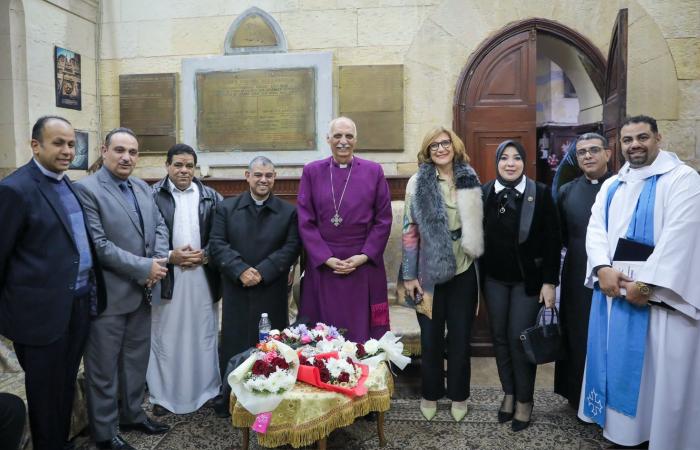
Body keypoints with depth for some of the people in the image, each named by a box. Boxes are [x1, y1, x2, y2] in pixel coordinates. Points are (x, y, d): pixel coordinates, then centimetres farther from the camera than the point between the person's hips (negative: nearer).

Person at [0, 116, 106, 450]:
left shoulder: (68, 185, 10)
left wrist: (90, 292, 9)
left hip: (79, 303, 7)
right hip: (42, 309, -7)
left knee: (66, 385, 20)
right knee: (45, 390, 10)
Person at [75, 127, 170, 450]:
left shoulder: (143, 188, 10)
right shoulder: (86, 189, -14)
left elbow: (159, 226, 10)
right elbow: (98, 244, -20)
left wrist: (158, 262, -8)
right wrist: (144, 267, -18)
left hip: (142, 290, 7)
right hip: (109, 294, -7)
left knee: (137, 359, 19)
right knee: (104, 366, 8)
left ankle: (132, 414, 37)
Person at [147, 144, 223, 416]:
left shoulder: (211, 197, 6)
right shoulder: (152, 196, -2)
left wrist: (205, 255, -10)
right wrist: (170, 257, -13)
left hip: (204, 277, 2)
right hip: (167, 277, -2)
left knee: (204, 336, 11)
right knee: (165, 337, 7)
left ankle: (207, 389, 25)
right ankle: (163, 395, 22)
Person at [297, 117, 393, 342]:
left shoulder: (374, 171, 4)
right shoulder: (312, 171, 3)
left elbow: (384, 220, 2)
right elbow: (305, 221, 0)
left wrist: (364, 256, -8)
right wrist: (326, 258, -9)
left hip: (364, 267, 0)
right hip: (321, 266, 0)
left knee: (362, 332, 6)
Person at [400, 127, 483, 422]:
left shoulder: (469, 180, 3)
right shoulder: (418, 182, -4)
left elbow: (477, 226, 10)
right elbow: (410, 230, -4)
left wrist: (477, 258, 5)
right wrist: (409, 275, -6)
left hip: (463, 270, 2)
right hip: (429, 272, -2)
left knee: (460, 335, 11)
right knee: (431, 336, 9)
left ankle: (458, 395, 29)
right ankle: (430, 394, 28)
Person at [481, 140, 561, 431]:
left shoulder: (540, 193, -7)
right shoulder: (485, 193, -1)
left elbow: (552, 240, -6)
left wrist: (549, 281, -9)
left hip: (527, 279, -2)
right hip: (494, 279, 3)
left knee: (520, 339, 0)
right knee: (500, 337, 10)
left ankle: (524, 401, 19)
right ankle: (508, 394, 28)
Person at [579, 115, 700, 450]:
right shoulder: (611, 186, 15)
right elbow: (595, 229, 5)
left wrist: (646, 283, -19)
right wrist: (603, 268, -12)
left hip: (657, 292, -6)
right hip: (612, 288, 6)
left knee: (658, 370, 1)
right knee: (616, 362, 12)